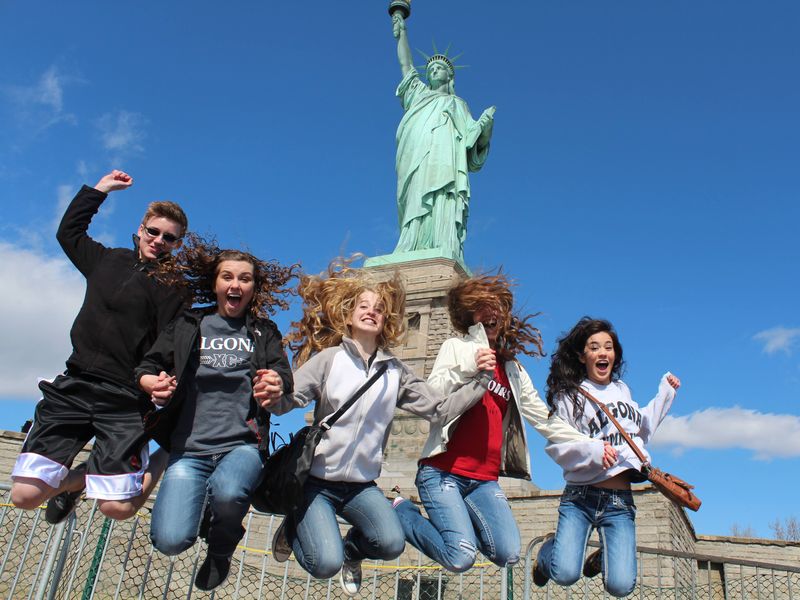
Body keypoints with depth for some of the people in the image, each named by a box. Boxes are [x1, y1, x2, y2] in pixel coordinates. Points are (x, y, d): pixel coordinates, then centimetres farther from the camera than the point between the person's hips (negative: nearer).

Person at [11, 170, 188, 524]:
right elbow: (68, 231, 31)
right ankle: (72, 480, 26)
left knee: (119, 507, -14)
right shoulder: (109, 259, 16)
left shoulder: (173, 287, 0)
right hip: (74, 386, 4)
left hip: (126, 401, -4)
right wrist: (100, 189, 30)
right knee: (24, 495, -4)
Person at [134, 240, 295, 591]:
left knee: (227, 492, -34)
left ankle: (221, 548, 2)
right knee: (171, 540, -19)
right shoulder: (188, 325, 12)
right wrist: (153, 384, -14)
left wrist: (277, 386, -25)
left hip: (243, 443, 0)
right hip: (190, 447, 1)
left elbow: (285, 378, 0)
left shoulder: (264, 332, 12)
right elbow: (146, 368, 10)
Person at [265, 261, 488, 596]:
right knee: (326, 564, -19)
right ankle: (295, 525, 18)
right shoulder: (329, 358, -6)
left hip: (362, 484, 3)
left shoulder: (395, 371, 2)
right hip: (317, 479, -2)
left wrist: (479, 381, -13)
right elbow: (286, 403, -15)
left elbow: (439, 410, -2)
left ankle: (351, 549, 16)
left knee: (391, 544, -22)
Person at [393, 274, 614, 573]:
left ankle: (456, 521, 15)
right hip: (442, 471, -5)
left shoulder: (513, 370, 17)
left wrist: (589, 445, 15)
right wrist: (468, 368, -23)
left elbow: (544, 419, 20)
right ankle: (403, 513, 8)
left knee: (508, 555, -12)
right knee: (461, 558, -18)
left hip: (485, 479, 5)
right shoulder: (456, 347, 3)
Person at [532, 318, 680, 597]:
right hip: (580, 497, -3)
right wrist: (593, 451, -23)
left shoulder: (622, 389, 14)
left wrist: (665, 393, 27)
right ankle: (548, 551, 17)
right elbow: (556, 446, -8)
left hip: (620, 502, 4)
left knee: (620, 586, -13)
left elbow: (641, 428, 29)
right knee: (565, 574, -20)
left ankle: (603, 557, 23)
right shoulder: (570, 394, -2)